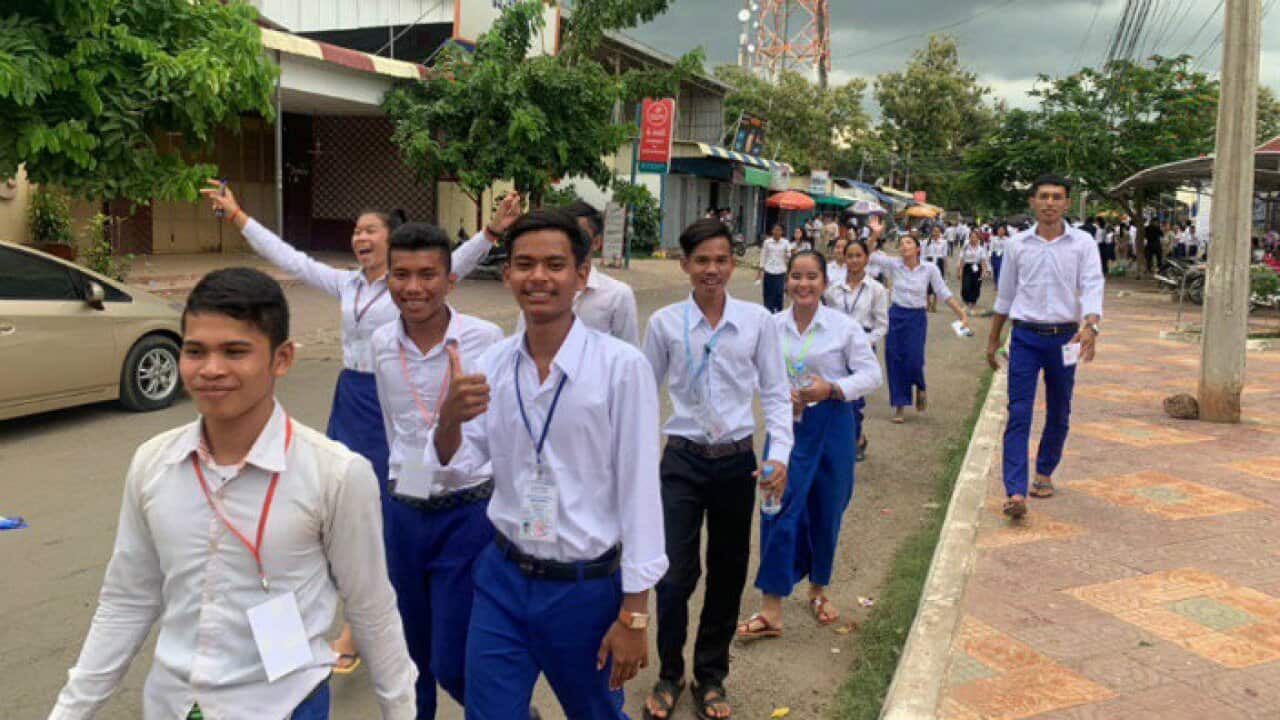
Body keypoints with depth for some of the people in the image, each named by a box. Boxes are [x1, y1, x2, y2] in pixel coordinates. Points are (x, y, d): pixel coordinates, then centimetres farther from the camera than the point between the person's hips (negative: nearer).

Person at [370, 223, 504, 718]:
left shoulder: (486, 340, -13)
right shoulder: (381, 343, 0)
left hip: (469, 514, -4)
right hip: (402, 514, 4)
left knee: (455, 664, -2)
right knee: (413, 655, 16)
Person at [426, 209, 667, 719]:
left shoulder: (622, 366, -18)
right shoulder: (492, 364, -3)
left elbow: (639, 489, -13)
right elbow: (454, 469, 0)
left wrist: (634, 614, -10)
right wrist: (449, 419, -23)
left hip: (587, 587, -2)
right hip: (502, 581, 3)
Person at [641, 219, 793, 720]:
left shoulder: (756, 321, -3)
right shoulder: (665, 323, -3)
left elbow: (776, 393, 2)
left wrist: (780, 455, -8)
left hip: (736, 460, 1)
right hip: (682, 459, -1)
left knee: (728, 574, 12)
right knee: (675, 575, -2)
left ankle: (711, 676, 32)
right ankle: (669, 674, 23)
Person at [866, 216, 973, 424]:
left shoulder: (929, 269, -6)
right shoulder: (894, 264, -3)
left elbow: (944, 294, -1)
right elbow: (870, 254, -7)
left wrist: (962, 314, -2)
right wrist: (875, 236, -22)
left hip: (917, 317, -1)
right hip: (895, 315, 2)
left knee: (913, 360, -12)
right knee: (895, 361, 2)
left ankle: (920, 389, 24)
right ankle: (899, 406, 16)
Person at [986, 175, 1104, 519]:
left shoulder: (1083, 244, -1)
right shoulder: (1017, 245, 3)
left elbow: (1092, 287, -11)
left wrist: (1090, 326, -29)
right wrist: (994, 338, 15)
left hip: (1064, 338, 1)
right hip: (1025, 337, 0)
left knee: (1059, 413, 13)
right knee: (1018, 413, -9)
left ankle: (1044, 472, 34)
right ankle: (1015, 491, -14)